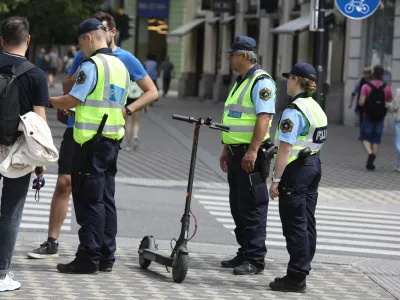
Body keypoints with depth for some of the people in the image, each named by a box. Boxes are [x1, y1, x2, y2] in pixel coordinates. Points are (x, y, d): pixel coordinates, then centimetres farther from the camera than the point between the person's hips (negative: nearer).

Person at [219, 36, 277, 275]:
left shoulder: (261, 82, -13)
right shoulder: (240, 82, 19)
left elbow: (264, 117, -22)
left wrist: (252, 151, -28)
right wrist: (227, 150, 23)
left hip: (251, 155, -10)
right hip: (237, 153, 10)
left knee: (253, 208, -7)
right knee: (238, 206, 13)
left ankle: (255, 260, -5)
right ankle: (245, 253, 20)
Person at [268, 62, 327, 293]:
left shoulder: (294, 112, -18)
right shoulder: (316, 108, 11)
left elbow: (285, 149, -21)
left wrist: (276, 180, -18)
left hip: (296, 170, -9)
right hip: (313, 165, 9)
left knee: (295, 225, -4)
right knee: (307, 223, 12)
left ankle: (296, 278, -1)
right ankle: (302, 271, 19)